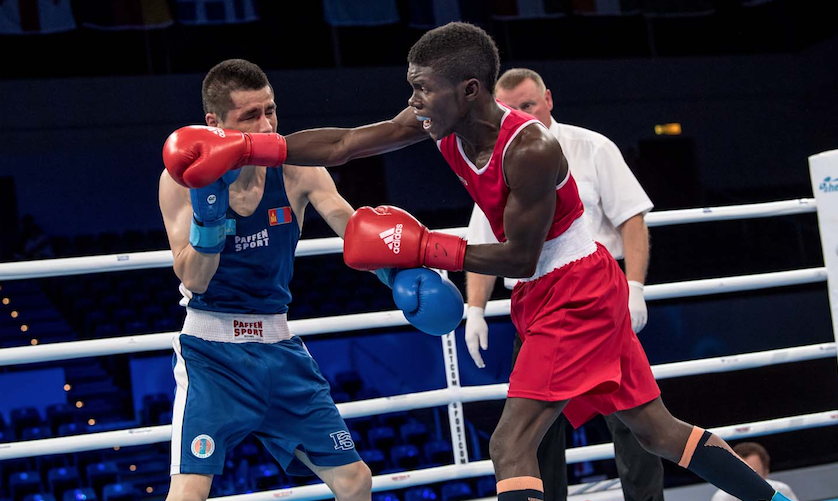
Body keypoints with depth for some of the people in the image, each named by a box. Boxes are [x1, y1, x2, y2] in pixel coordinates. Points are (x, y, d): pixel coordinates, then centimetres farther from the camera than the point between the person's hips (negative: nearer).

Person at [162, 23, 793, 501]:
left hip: (577, 291, -9)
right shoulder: (439, 123, -5)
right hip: (547, 296, 9)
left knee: (512, 444, -17)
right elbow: (340, 145, -7)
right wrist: (241, 148, -15)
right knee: (658, 429, 17)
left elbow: (518, 258, -21)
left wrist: (423, 249, -18)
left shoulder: (530, 149, -28)